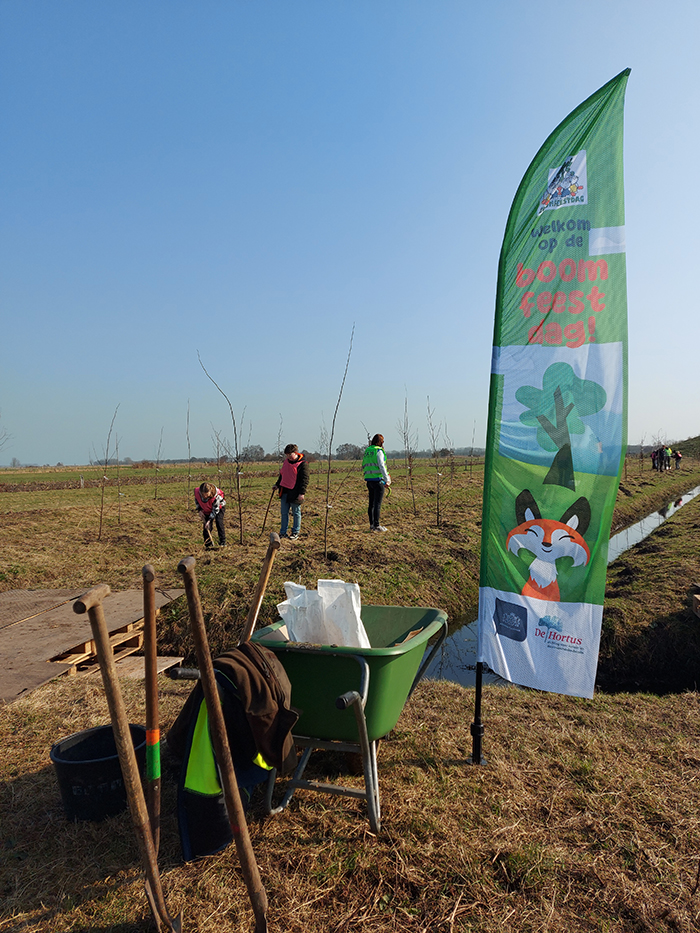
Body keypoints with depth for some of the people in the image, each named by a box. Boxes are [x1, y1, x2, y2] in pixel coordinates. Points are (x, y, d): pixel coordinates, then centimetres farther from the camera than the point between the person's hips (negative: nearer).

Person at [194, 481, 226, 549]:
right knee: (206, 526, -5)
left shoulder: (216, 495, -40)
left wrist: (209, 520, -31)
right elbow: (196, 500, -4)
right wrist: (199, 510, -14)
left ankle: (222, 542, -13)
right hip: (206, 510, 4)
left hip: (219, 506, -4)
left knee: (219, 522, -20)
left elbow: (215, 509, -29)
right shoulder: (197, 491, -30)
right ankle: (208, 545, 3)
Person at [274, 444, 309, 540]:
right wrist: (277, 485, 21)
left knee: (296, 513, 6)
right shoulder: (286, 461, 10)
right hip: (284, 492, 7)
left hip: (295, 494, -7)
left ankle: (295, 533, 16)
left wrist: (302, 492, -17)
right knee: (283, 513, 10)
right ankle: (283, 533, 18)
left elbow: (305, 479, -13)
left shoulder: (302, 464, -12)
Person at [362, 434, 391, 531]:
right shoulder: (378, 451, -9)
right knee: (377, 503, -5)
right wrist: (387, 480, -15)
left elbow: (364, 467, 19)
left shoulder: (367, 451, 14)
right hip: (378, 479, -8)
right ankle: (376, 525, -3)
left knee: (372, 503, 12)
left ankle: (372, 524, 16)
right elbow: (381, 466, -16)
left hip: (369, 479, 8)